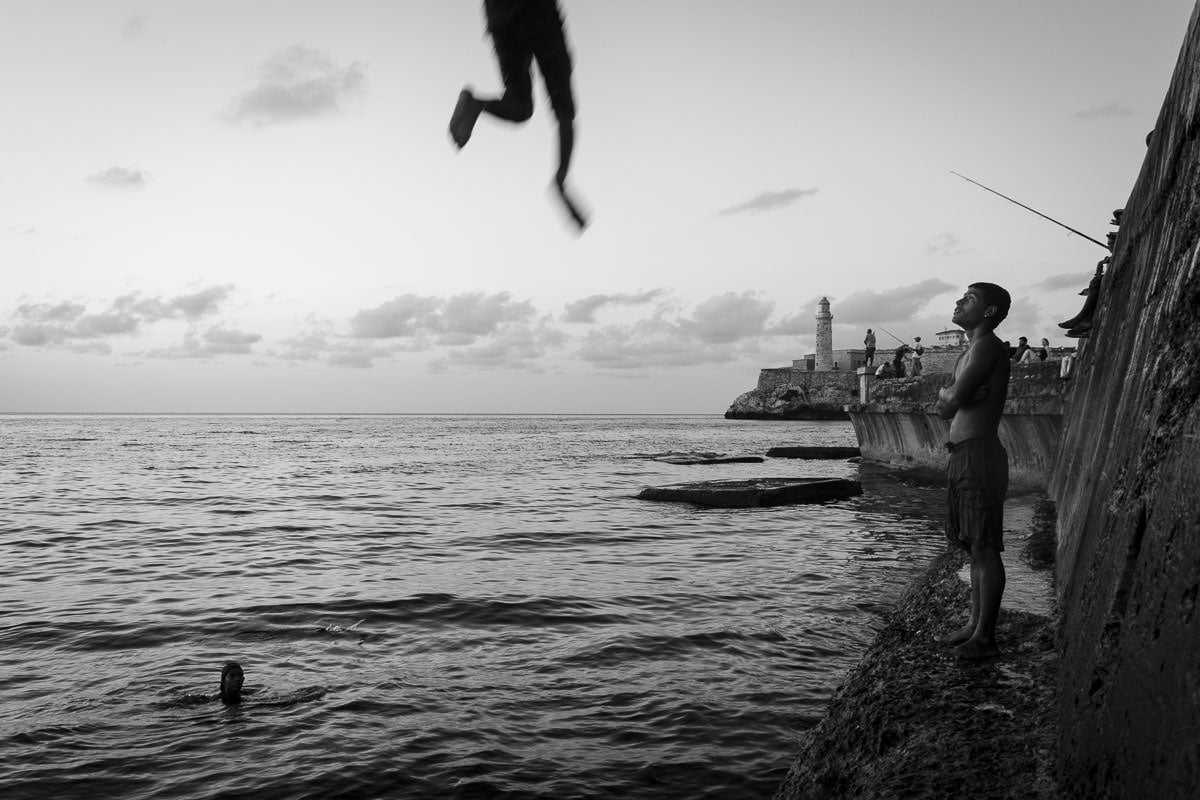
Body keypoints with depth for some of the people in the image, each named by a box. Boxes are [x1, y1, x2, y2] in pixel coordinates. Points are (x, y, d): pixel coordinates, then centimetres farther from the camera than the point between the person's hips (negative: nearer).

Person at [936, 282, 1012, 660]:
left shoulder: (987, 346, -9)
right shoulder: (970, 351, 20)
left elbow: (950, 399, -17)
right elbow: (945, 408, 17)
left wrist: (947, 393, 4)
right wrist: (951, 395, -4)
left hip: (980, 454, -10)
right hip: (962, 455, 10)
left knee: (985, 548, -7)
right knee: (974, 547, 13)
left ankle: (985, 636, -4)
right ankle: (975, 623, 20)